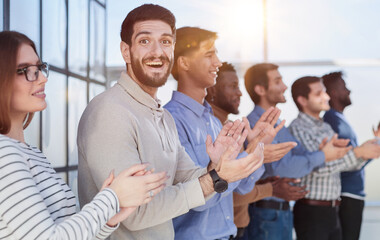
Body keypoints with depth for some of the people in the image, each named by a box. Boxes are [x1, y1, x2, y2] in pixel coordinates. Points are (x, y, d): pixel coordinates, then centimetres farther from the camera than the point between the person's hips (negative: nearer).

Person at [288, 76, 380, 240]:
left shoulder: (326, 128, 14)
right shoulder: (297, 128, -12)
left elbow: (349, 163, 18)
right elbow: (318, 167, -23)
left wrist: (366, 152, -2)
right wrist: (357, 152, -21)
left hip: (332, 211, 8)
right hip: (311, 212, -8)